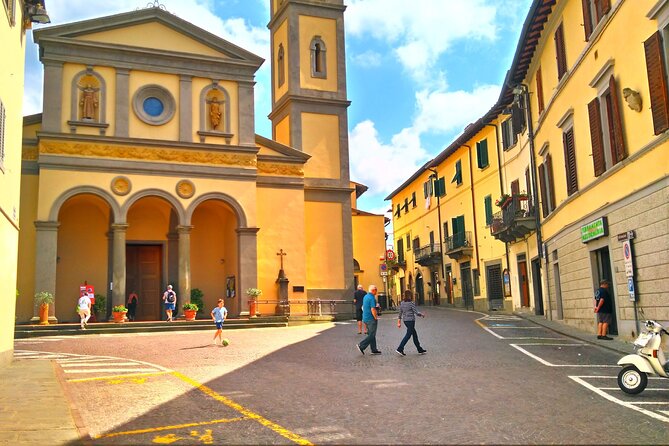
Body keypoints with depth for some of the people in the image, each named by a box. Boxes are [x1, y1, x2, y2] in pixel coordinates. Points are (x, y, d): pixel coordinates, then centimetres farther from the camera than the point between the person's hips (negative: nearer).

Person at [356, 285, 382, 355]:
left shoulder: (365, 296, 12)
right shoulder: (372, 298, -17)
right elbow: (373, 309, -24)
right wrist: (376, 318, -13)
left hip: (365, 318, 10)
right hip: (371, 319, -10)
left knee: (371, 334, 13)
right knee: (371, 335, -3)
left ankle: (374, 350, 16)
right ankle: (361, 346, -8)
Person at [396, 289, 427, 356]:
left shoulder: (402, 303, 6)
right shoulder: (411, 303, -14)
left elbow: (400, 313, 8)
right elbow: (416, 312, -11)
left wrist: (399, 322, 13)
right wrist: (422, 315, 7)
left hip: (405, 320, 8)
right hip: (411, 320, -8)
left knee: (414, 334, 15)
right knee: (408, 335, -3)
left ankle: (420, 350, 21)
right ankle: (400, 349, -9)